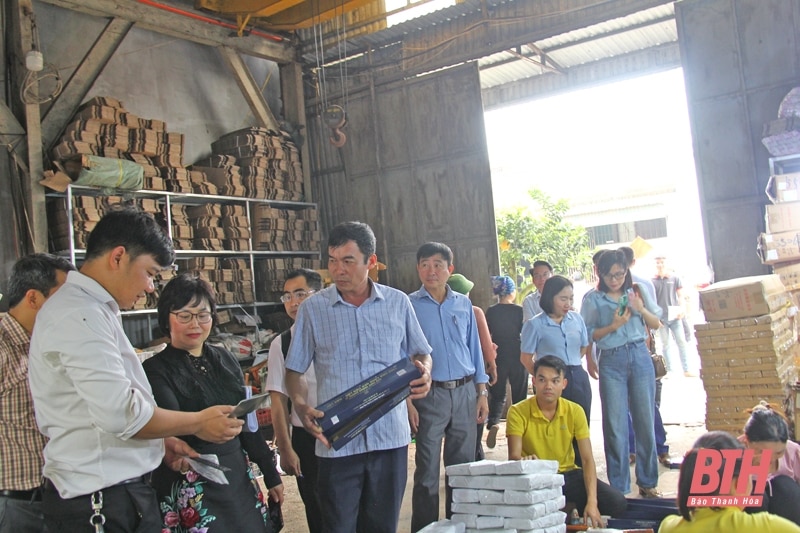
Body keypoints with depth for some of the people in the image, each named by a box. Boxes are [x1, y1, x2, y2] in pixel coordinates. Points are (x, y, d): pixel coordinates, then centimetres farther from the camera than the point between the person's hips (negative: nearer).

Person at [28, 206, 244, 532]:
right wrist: (199, 423, -11)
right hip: (101, 501, -10)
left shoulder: (86, 309, 14)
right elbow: (120, 413, -25)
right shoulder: (79, 316, -19)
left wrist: (160, 440, 12)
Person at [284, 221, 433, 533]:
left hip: (391, 437, 1)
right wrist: (300, 406, -12)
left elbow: (420, 353, 14)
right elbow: (295, 369, 6)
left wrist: (424, 373, -8)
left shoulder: (398, 303, 4)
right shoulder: (313, 309, 1)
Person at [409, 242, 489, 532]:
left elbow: (474, 348, 13)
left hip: (465, 392, 4)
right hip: (429, 395, -4)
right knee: (428, 470, 0)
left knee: (463, 466, 13)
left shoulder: (464, 304, 8)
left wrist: (482, 392, 7)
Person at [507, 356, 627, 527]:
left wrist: (592, 502, -22)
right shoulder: (518, 412, -12)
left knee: (617, 503, -19)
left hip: (569, 474, 3)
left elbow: (587, 459, -9)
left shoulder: (575, 411, -4)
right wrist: (524, 461, -44)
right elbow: (513, 456, -17)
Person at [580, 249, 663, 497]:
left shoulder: (636, 291, 9)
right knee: (615, 424, -1)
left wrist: (640, 309, -8)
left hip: (640, 357, 2)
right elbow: (588, 334, -2)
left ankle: (648, 482, 19)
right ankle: (619, 487, 9)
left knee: (645, 420, 6)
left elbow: (656, 323, 10)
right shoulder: (593, 299, 2)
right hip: (611, 362, -2)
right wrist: (613, 326, -16)